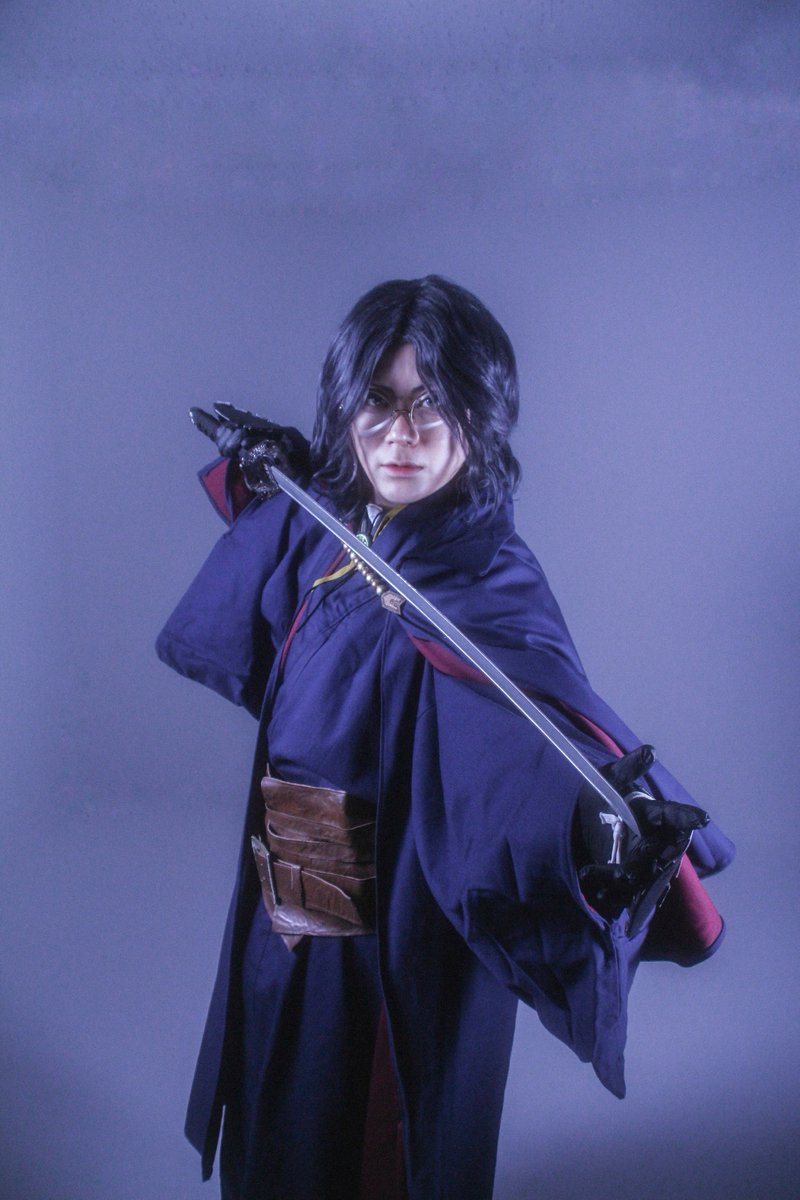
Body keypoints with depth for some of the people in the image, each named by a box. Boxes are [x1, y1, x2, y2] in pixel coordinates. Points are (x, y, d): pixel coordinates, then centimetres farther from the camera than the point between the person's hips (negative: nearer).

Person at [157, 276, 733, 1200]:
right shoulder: (327, 526, -3)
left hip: (402, 929, -6)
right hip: (288, 913, 7)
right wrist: (258, 476, 7)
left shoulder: (484, 582, -24)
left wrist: (618, 816, -63)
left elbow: (543, 711, -44)